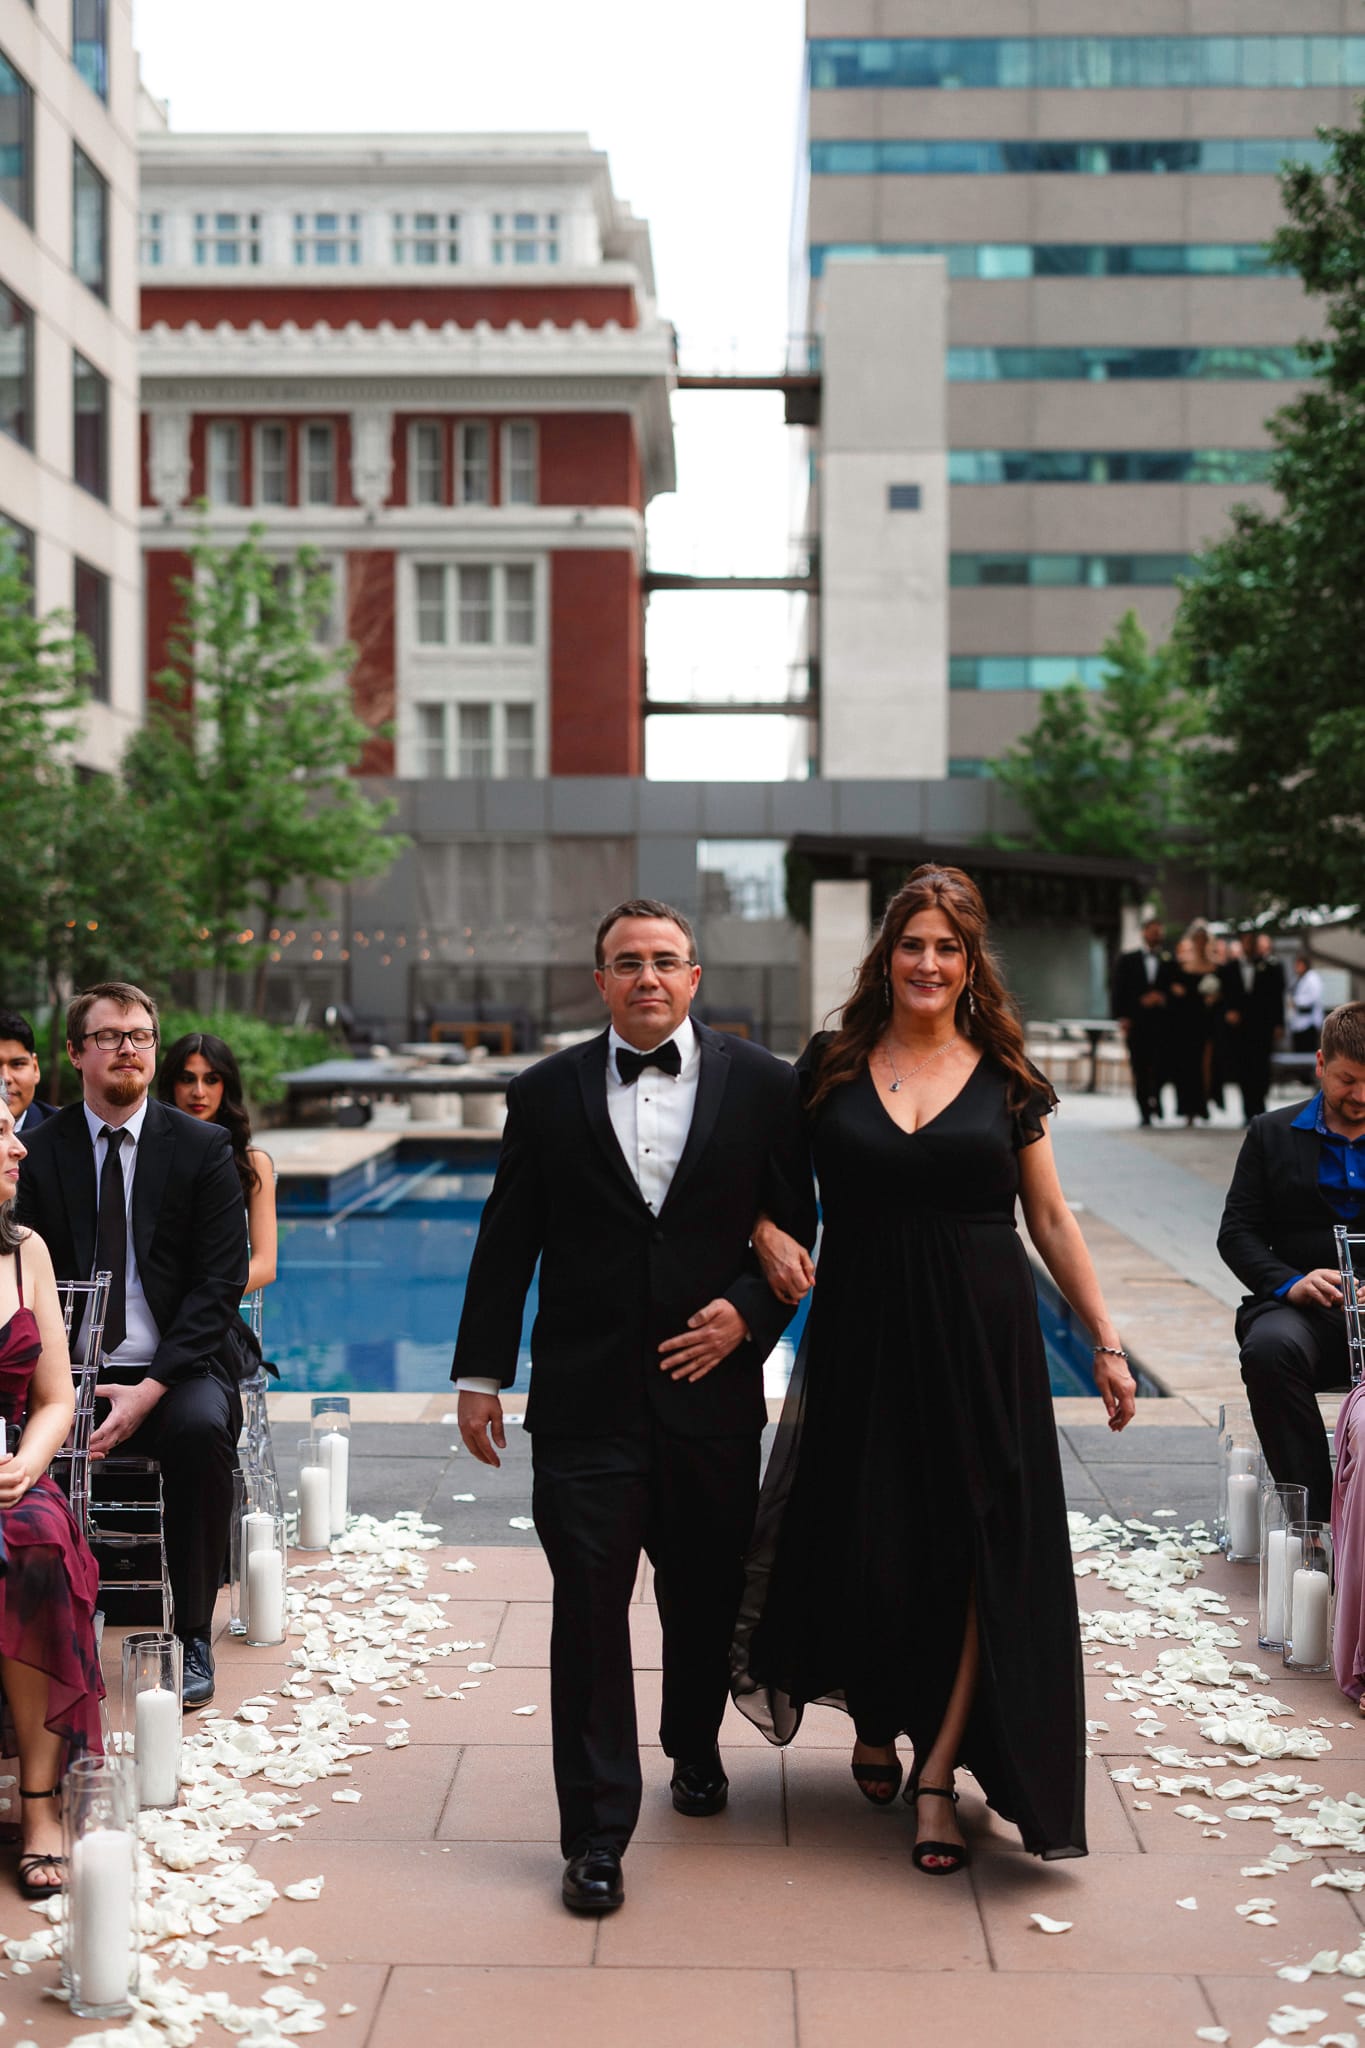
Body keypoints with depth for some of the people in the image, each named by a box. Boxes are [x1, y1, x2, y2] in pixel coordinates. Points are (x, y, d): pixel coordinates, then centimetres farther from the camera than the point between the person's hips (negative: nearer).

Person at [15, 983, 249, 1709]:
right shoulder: (39, 1150, 6)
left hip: (175, 1373, -1)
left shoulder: (203, 1148, 3)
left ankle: (193, 1636, -17)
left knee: (201, 1428, -33)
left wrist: (149, 1389, -16)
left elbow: (221, 1283, -3)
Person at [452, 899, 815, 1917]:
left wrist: (749, 1311, -9)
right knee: (589, 1613, -3)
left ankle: (696, 1751, 42)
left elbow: (797, 1228, 6)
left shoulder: (762, 1086, 2)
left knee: (705, 1600, 15)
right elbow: (506, 1247, 5)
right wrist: (480, 1375, 4)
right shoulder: (547, 1093, 3)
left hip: (712, 1389, 1)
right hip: (587, 1401, -1)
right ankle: (596, 1835, 6)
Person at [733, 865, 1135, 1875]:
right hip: (862, 1333, 0)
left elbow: (1052, 1220, 6)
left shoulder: (1004, 1078, 3)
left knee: (974, 1544, -2)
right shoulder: (833, 1065, 2)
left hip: (982, 1335, 0)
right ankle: (876, 1725, 32)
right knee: (863, 1537, 6)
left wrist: (1107, 1341, 3)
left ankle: (938, 1771, 7)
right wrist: (767, 1234, -11)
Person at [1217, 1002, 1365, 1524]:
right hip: (1299, 1307, 1)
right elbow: (1236, 1231, 6)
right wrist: (1291, 1283, -13)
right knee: (1270, 1348, -35)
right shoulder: (1273, 1134, 12)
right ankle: (1313, 1513, -26)